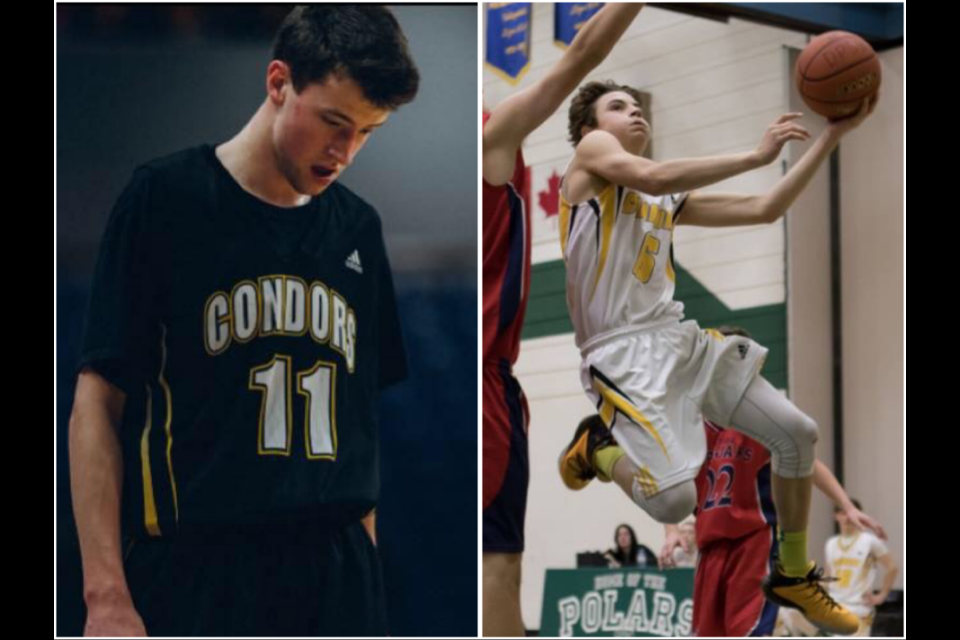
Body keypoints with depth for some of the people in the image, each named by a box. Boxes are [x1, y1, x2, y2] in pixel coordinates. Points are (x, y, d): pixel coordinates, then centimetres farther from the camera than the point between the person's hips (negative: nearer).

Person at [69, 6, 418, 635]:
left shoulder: (359, 227, 12)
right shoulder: (165, 198, -2)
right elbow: (98, 401, -5)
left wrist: (363, 557, 12)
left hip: (338, 578, 5)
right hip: (195, 580, -4)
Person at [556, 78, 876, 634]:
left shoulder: (671, 200, 18)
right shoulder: (592, 150, -1)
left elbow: (765, 211, 14)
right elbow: (654, 177, -23)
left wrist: (833, 135, 11)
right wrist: (757, 155, -20)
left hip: (679, 338, 8)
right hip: (622, 352, -8)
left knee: (797, 434, 5)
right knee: (674, 502, -23)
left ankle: (793, 577, 23)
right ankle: (595, 450, 10)